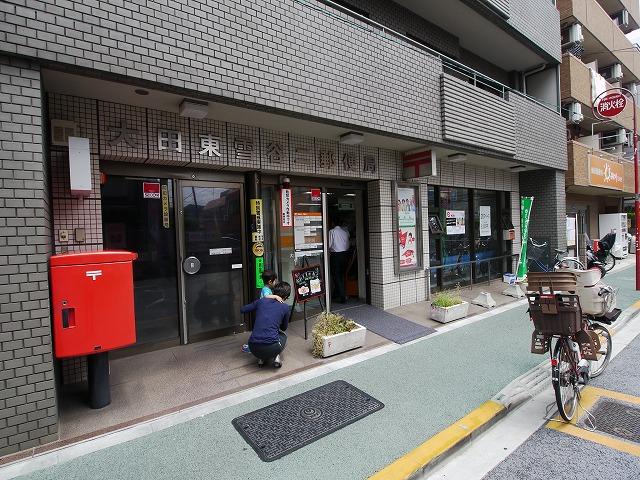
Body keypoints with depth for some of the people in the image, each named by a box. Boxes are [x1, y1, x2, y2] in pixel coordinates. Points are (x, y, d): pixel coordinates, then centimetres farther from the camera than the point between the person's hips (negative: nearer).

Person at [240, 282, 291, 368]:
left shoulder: (261, 301, 8)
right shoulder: (285, 307, 4)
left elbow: (242, 310, 21)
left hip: (254, 348, 3)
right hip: (271, 348, -3)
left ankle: (261, 359, 17)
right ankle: (276, 357, 10)